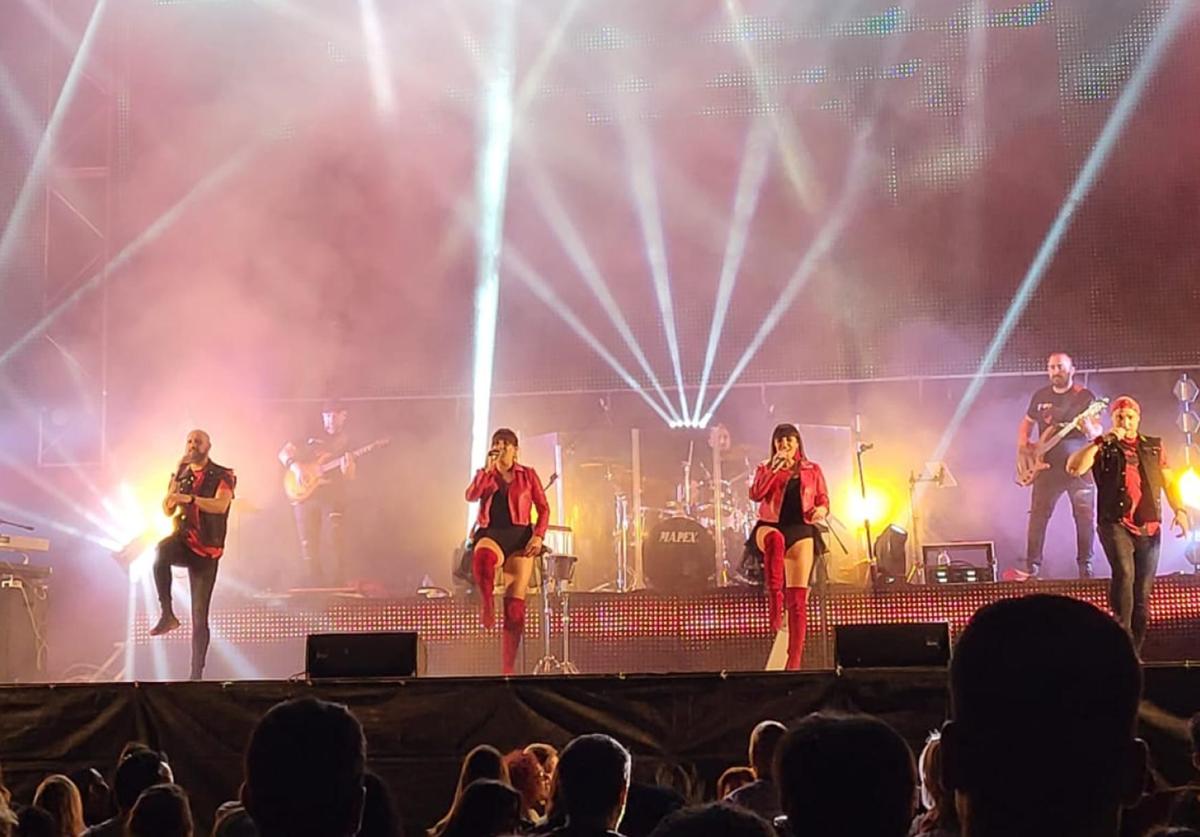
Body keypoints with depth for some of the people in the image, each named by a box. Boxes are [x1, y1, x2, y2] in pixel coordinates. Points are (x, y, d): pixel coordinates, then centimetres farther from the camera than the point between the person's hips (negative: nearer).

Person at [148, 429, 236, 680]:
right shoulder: (181, 475, 14)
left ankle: (196, 673, 0)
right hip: (183, 541, 2)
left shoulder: (222, 476, 1)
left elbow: (220, 505, -18)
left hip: (207, 549, -2)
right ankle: (167, 614, -31)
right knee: (162, 549, -37)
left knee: (200, 614, -4)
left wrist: (189, 498, -31)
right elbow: (167, 510, 7)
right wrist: (177, 477, -4)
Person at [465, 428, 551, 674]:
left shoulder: (528, 475, 15)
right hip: (490, 533, 0)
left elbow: (543, 508, 9)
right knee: (483, 555, -43)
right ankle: (487, 605, -24)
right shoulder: (484, 475, 17)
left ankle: (508, 669, -9)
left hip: (519, 535, 0)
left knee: (515, 603, -11)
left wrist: (538, 536, -6)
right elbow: (471, 496, -3)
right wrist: (488, 469, -9)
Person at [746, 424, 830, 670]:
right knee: (775, 539, -43)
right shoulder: (765, 468, 13)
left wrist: (821, 510, -8)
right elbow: (755, 495, -3)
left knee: (798, 598, -7)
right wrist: (773, 470, -12)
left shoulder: (812, 470, 16)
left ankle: (794, 661, -7)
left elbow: (824, 501, 15)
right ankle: (774, 599, -46)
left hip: (801, 530, 1)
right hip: (770, 526, -1)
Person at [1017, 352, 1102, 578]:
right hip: (1047, 465, 3)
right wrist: (1023, 445, 6)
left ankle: (1085, 566, 3)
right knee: (1038, 515, -2)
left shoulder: (1084, 396, 0)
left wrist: (1088, 427, -27)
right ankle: (1032, 567, 2)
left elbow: (1097, 433, -4)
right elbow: (1026, 423, 24)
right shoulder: (1040, 396, 10)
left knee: (1085, 515, -5)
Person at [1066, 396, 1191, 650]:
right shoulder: (1104, 449, 7)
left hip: (1149, 528, 4)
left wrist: (1179, 510, 3)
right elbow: (1074, 467, -8)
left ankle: (1134, 651, 12)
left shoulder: (1154, 447, 17)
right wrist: (1101, 442, -11)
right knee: (1124, 572, -27)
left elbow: (1169, 482, 18)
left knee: (1142, 592, 3)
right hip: (1115, 524, -3)